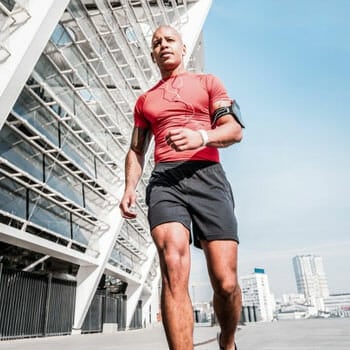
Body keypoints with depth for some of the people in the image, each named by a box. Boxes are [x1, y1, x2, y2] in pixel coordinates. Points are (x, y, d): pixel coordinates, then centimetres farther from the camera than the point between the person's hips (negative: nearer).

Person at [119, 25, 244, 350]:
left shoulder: (207, 82, 19)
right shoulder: (144, 100, 26)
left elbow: (234, 130, 6)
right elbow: (136, 150, 24)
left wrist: (200, 137, -16)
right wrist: (129, 187, 5)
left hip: (207, 176, -1)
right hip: (164, 180, 2)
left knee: (226, 283, -7)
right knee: (173, 269, -23)